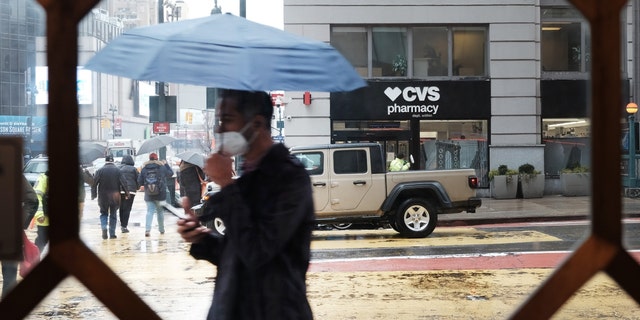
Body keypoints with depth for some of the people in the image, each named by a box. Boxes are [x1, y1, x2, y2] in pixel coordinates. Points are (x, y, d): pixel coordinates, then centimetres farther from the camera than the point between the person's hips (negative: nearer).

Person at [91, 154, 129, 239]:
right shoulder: (117, 170, -1)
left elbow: (94, 183, -5)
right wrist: (126, 193, 4)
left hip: (103, 196, 0)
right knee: (113, 215, 9)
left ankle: (104, 228, -10)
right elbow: (123, 183, -4)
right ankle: (112, 234, 8)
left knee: (103, 213, 14)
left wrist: (93, 194, 1)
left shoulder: (100, 171, -2)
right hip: (115, 196, 0)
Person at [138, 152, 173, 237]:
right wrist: (166, 164, 21)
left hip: (148, 195, 1)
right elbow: (171, 173, 11)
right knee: (160, 211, 12)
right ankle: (161, 229, 20)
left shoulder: (144, 169, 0)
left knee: (150, 211, 0)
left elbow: (139, 182, 1)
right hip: (160, 195, -1)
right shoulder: (162, 167, -4)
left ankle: (147, 229, -16)